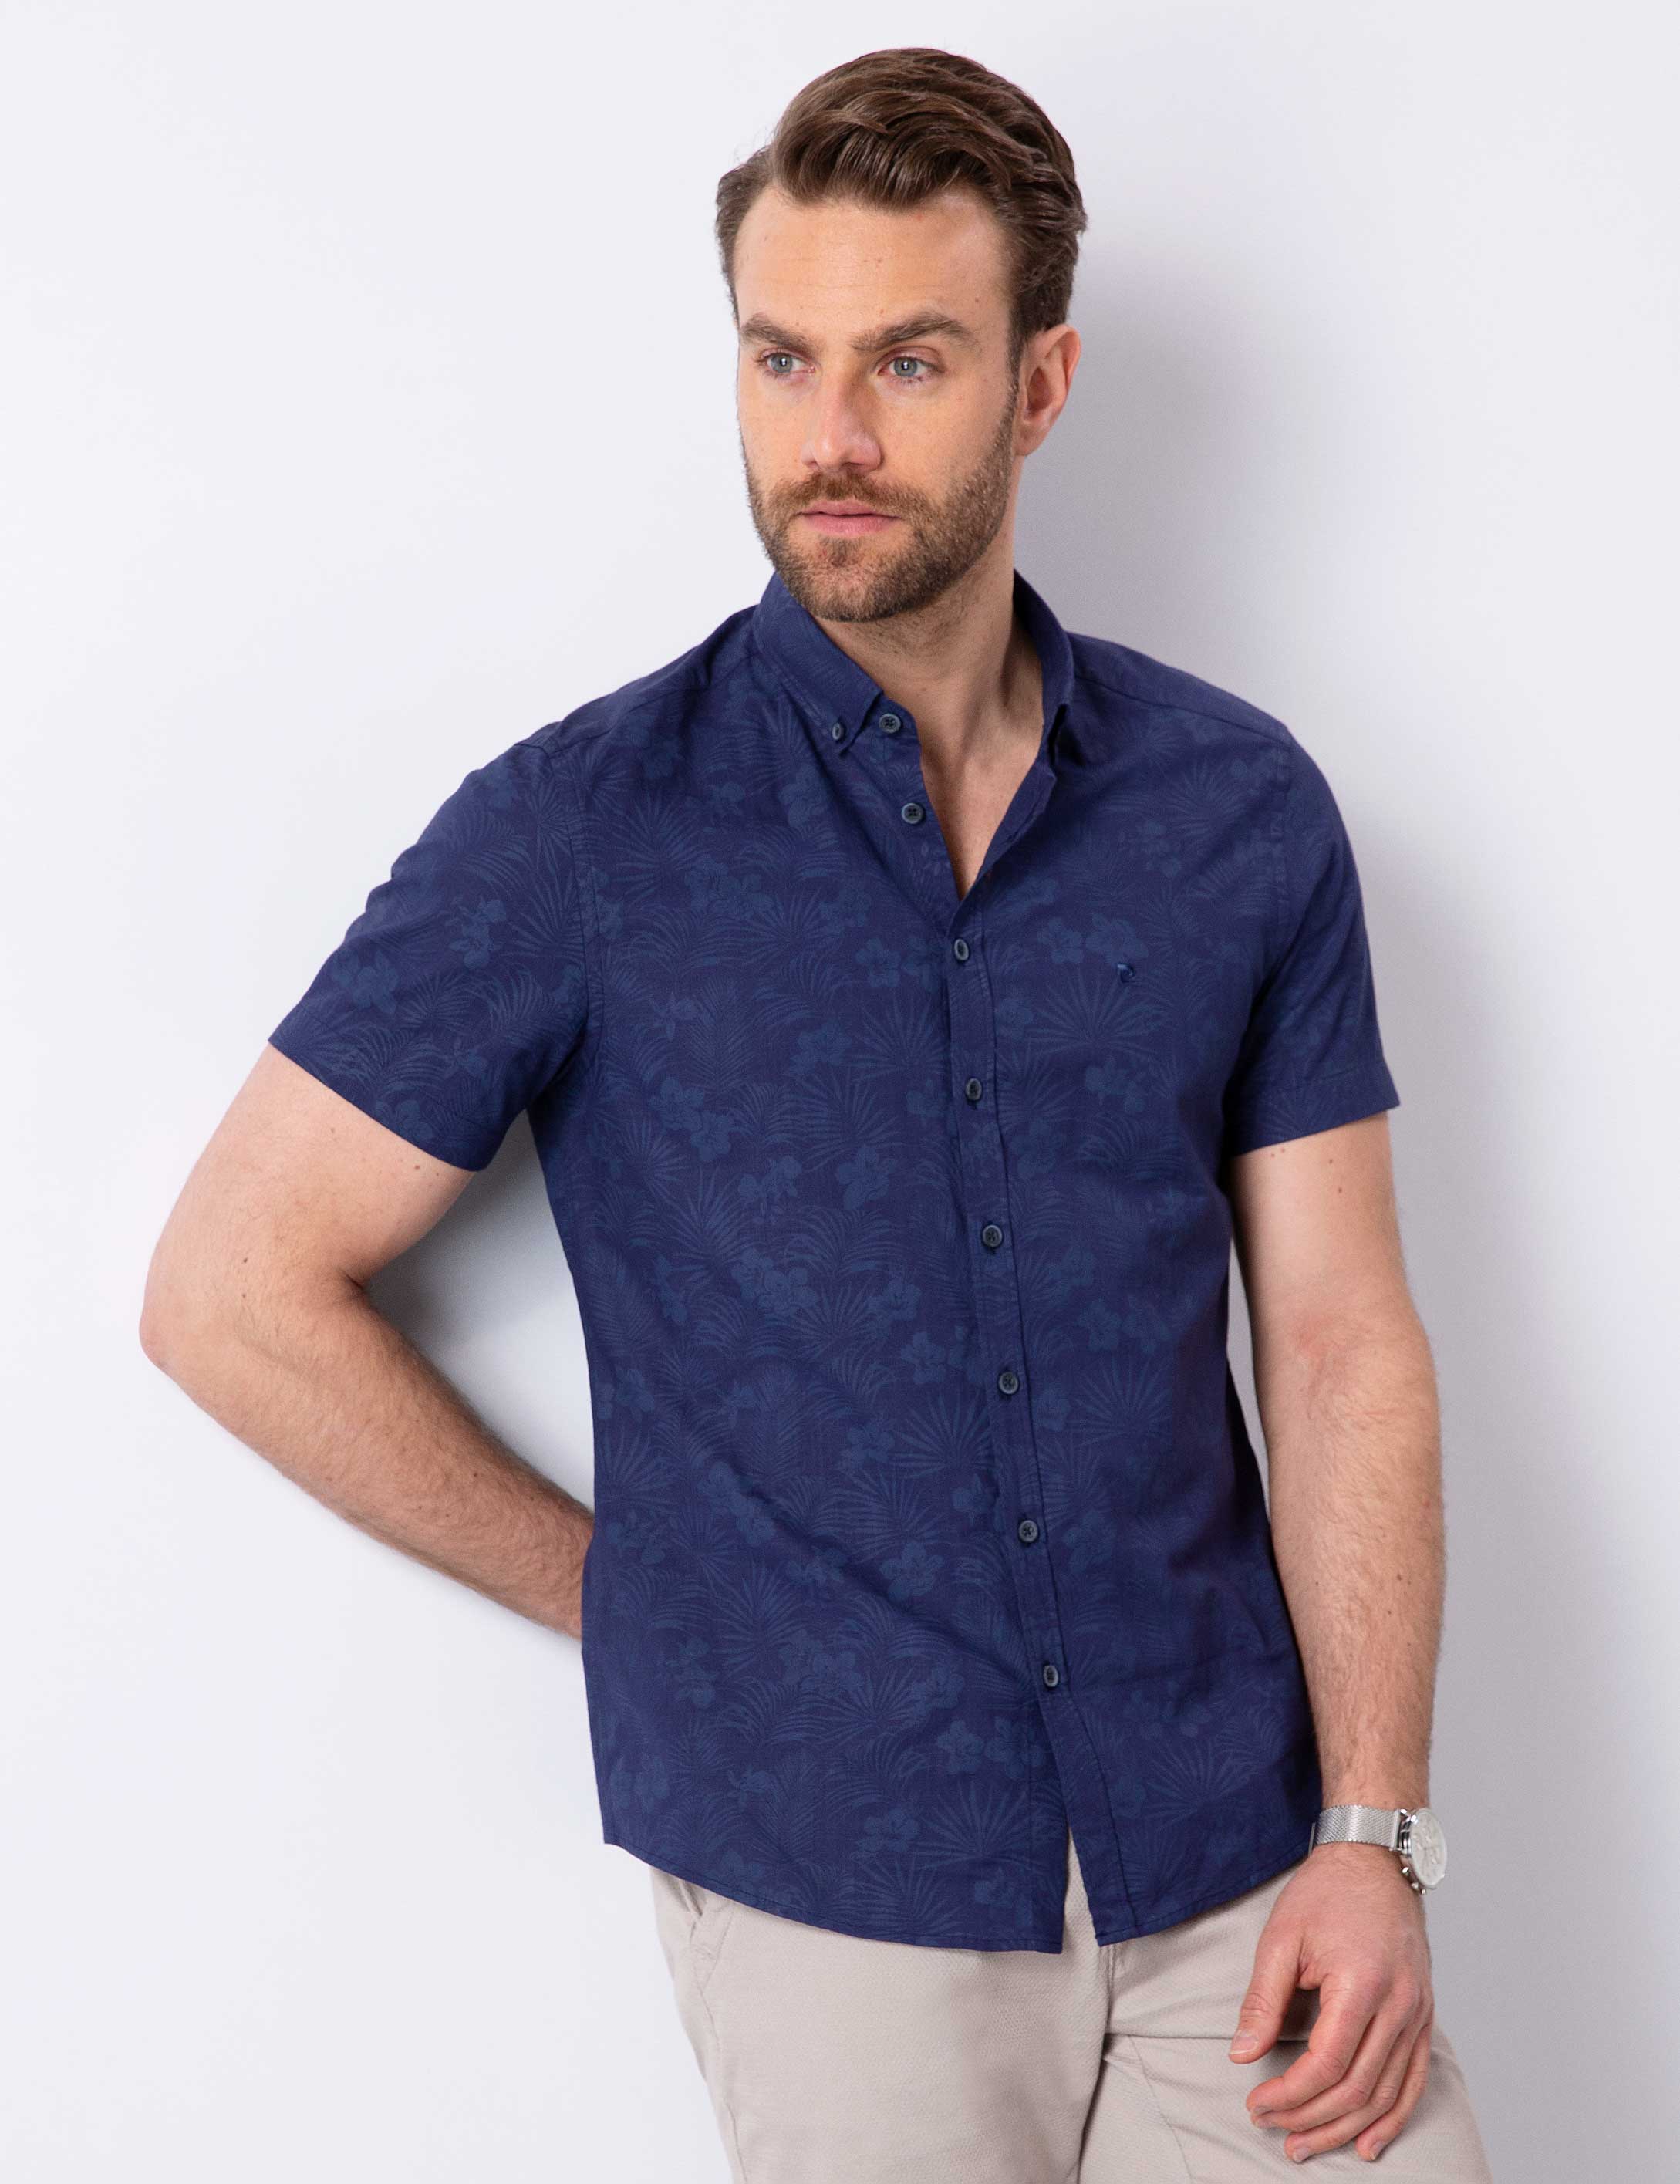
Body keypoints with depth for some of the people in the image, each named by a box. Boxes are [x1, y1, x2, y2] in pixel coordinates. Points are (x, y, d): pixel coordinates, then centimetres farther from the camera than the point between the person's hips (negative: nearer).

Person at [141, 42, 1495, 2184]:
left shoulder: (1244, 808, 1)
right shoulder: (580, 830, -7)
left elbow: (1340, 1343, 2)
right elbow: (234, 1293, -5)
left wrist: (1374, 1832, -6)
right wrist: (636, 1593, -2)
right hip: (833, 1899, -2)